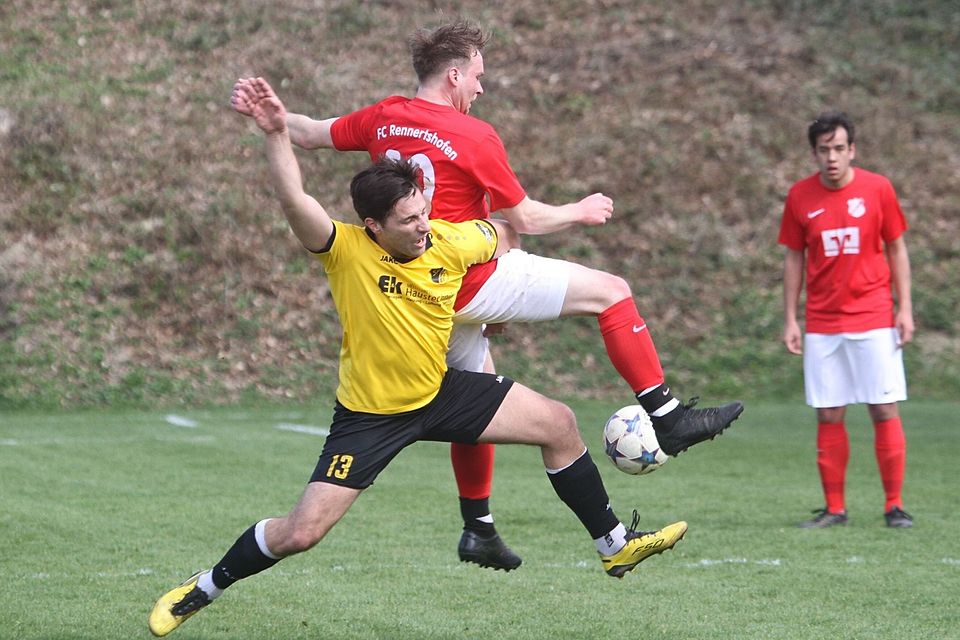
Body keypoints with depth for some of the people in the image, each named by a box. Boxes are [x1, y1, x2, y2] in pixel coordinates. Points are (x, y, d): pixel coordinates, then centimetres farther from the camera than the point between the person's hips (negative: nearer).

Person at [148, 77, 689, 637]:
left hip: (439, 392, 5)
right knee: (300, 533, -10)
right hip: (370, 414, -5)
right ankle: (204, 589, 16)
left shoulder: (450, 242, -12)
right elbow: (295, 200, -43)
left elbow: (499, 234, 12)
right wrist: (278, 134, -53)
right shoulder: (346, 249, -24)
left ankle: (615, 545, 19)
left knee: (559, 424, 1)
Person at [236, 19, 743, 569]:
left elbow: (310, 134, 19)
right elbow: (526, 219, -5)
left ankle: (479, 530, 27)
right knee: (611, 291, -5)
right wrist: (581, 212, 10)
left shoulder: (383, 119, 5)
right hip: (475, 282, -8)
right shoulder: (475, 137, -13)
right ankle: (668, 417, -7)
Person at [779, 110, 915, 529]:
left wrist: (905, 308, -2)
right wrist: (789, 319, 4)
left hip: (873, 319, -2)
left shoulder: (877, 188, -2)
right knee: (828, 416, 2)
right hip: (822, 324, 2)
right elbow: (794, 258, 9)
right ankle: (834, 508, 10)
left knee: (884, 410, -4)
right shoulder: (800, 196, 2)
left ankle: (894, 506, 4)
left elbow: (896, 249, 5)